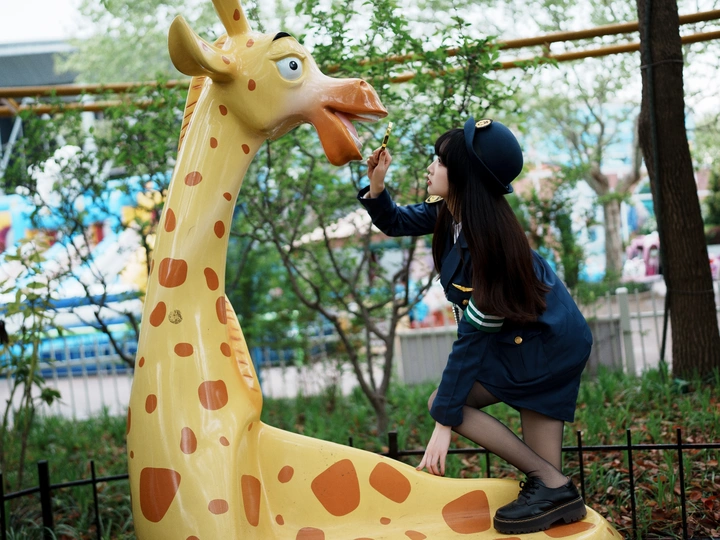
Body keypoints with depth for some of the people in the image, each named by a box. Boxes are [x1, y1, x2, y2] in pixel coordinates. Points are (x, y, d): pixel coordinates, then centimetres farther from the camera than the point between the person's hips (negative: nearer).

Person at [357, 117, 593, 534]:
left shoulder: (485, 237, -27)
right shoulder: (450, 212, -3)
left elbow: (475, 335, -26)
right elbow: (395, 223, 14)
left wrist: (444, 421, -23)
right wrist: (376, 187, -8)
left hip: (547, 343, -9)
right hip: (553, 340, 9)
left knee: (442, 402, -10)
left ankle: (553, 484, -9)